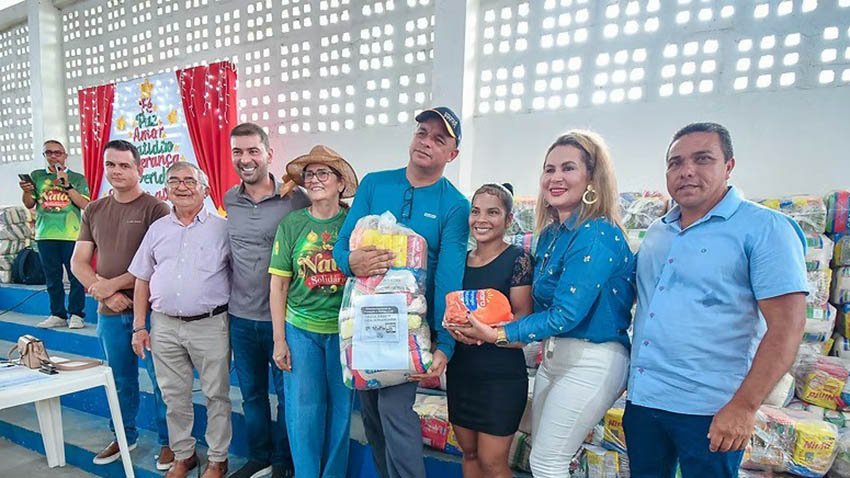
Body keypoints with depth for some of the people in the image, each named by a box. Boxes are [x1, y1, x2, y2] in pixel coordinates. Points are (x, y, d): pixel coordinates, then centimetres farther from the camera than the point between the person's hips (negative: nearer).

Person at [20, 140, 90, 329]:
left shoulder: (77, 178, 6)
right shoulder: (36, 176, 14)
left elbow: (84, 204, -4)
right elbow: (29, 204, 12)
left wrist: (66, 184, -12)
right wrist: (26, 191, -8)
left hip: (71, 234, -3)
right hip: (45, 235, 3)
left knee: (76, 276, -4)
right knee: (52, 278, 8)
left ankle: (76, 314, 4)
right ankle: (58, 315, 16)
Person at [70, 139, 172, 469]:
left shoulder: (155, 209, -8)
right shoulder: (94, 211, 9)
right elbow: (78, 262, 7)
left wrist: (112, 284, -13)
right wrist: (106, 294, -8)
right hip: (109, 312, 5)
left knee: (161, 379, 5)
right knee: (120, 379, 19)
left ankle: (169, 441, 21)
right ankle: (124, 436, 37)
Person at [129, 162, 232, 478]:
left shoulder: (221, 228, -2)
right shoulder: (157, 229, 10)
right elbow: (142, 280, 13)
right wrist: (139, 327, 7)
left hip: (210, 324, -3)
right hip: (164, 326, 4)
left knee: (216, 395, 6)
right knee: (174, 396, 14)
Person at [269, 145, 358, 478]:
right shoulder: (291, 225, -1)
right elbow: (278, 286, 2)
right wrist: (279, 340, 1)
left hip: (345, 330, 0)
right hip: (300, 329, 1)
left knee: (340, 407, 11)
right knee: (302, 410, 7)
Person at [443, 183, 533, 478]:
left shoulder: (517, 259, -9)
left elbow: (523, 318, -14)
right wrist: (450, 323, -7)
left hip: (501, 375, -5)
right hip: (459, 370, 6)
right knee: (469, 453, 17)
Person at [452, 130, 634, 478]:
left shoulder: (597, 235, -20)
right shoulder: (550, 234, 6)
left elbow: (567, 314, -23)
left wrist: (501, 335, -21)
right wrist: (486, 325, -3)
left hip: (591, 360, -8)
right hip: (554, 355, 9)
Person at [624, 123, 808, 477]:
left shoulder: (763, 228, -8)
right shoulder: (656, 232, 10)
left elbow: (787, 325, -14)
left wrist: (744, 406, -19)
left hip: (709, 411, -5)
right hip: (641, 399, 6)